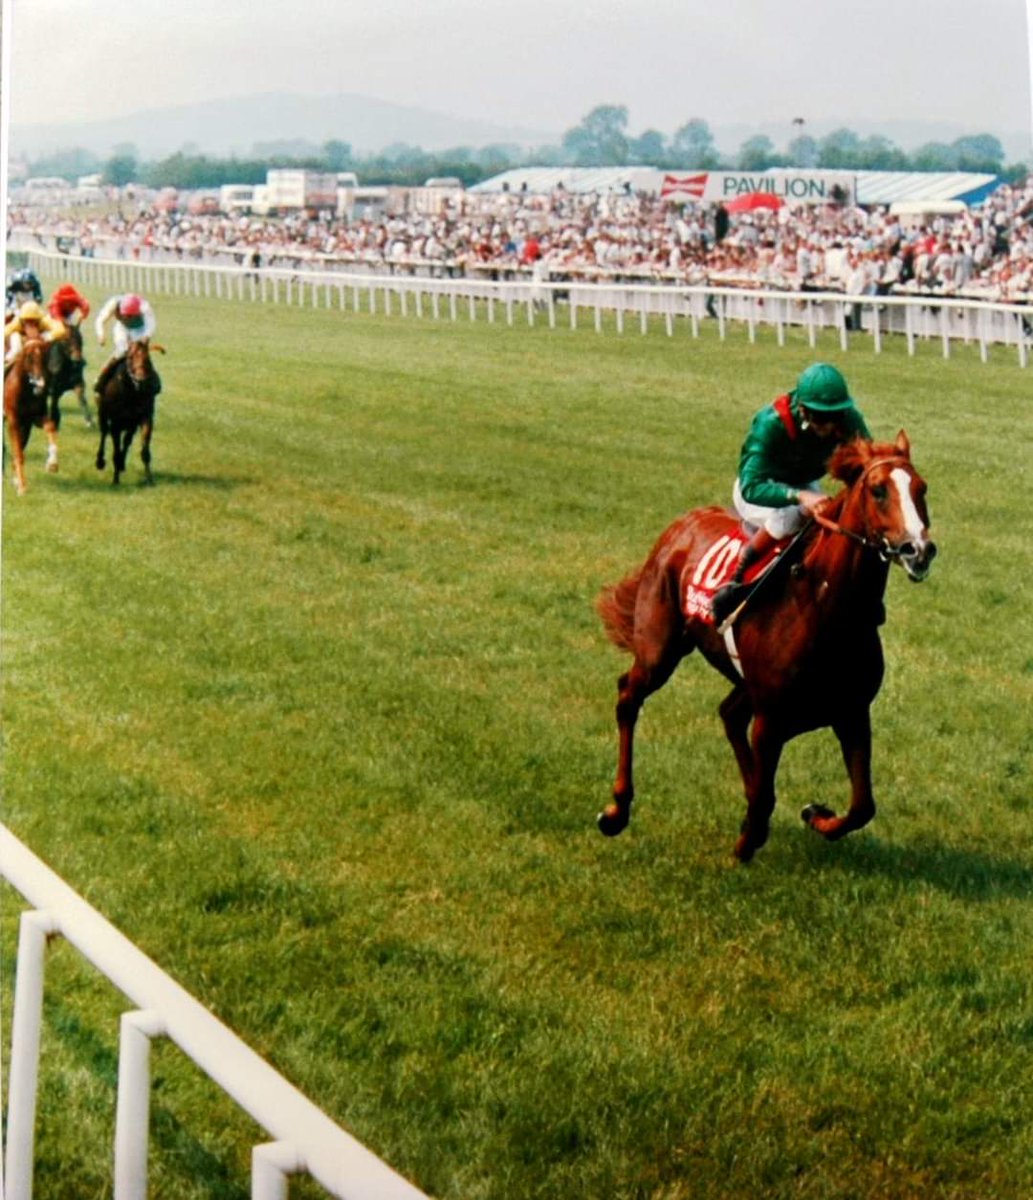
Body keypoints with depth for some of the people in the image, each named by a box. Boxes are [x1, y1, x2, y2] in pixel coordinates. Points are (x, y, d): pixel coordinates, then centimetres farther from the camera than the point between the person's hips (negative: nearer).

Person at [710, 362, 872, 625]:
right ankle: (735, 581, -19)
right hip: (756, 492, -6)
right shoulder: (770, 424, -36)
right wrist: (799, 496, -59)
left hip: (805, 486, 6)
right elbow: (752, 487, -43)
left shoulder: (848, 421, -24)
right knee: (790, 516, -36)